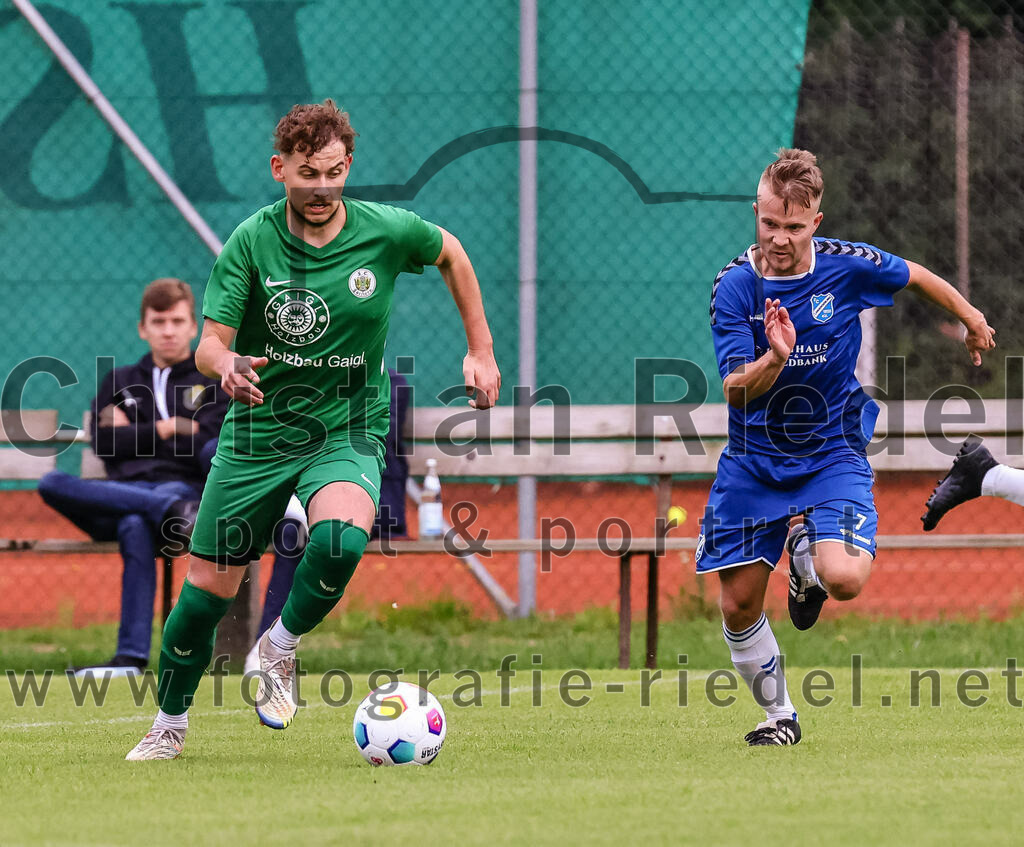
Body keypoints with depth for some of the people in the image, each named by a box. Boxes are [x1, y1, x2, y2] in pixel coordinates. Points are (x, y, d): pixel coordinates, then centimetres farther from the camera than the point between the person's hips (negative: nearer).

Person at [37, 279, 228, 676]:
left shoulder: (216, 380, 18)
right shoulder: (119, 382, 28)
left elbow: (208, 444, 1)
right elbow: (104, 444, 12)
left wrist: (135, 433, 7)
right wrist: (165, 430, 4)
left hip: (184, 487, -4)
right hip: (122, 490, 4)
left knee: (136, 526, -41)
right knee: (52, 483, -29)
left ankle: (132, 656, -48)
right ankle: (171, 512, -41)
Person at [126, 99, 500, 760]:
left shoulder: (386, 231, -9)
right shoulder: (252, 242, -11)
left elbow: (451, 253, 12)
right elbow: (209, 344, -13)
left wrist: (481, 349, 11)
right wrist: (226, 364, -37)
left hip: (348, 431, -1)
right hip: (258, 430, 1)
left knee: (341, 538, -33)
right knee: (209, 588, 1)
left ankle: (280, 649, -4)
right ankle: (170, 725, 25)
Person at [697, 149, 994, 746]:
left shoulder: (848, 265, -14)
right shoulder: (736, 286, -16)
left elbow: (915, 276, 9)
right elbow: (735, 391, -22)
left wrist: (971, 317, 24)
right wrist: (774, 359, -43)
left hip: (832, 454, -1)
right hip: (754, 460, 1)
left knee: (846, 579, -25)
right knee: (739, 603, 1)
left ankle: (805, 551, 13)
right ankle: (779, 714, 26)